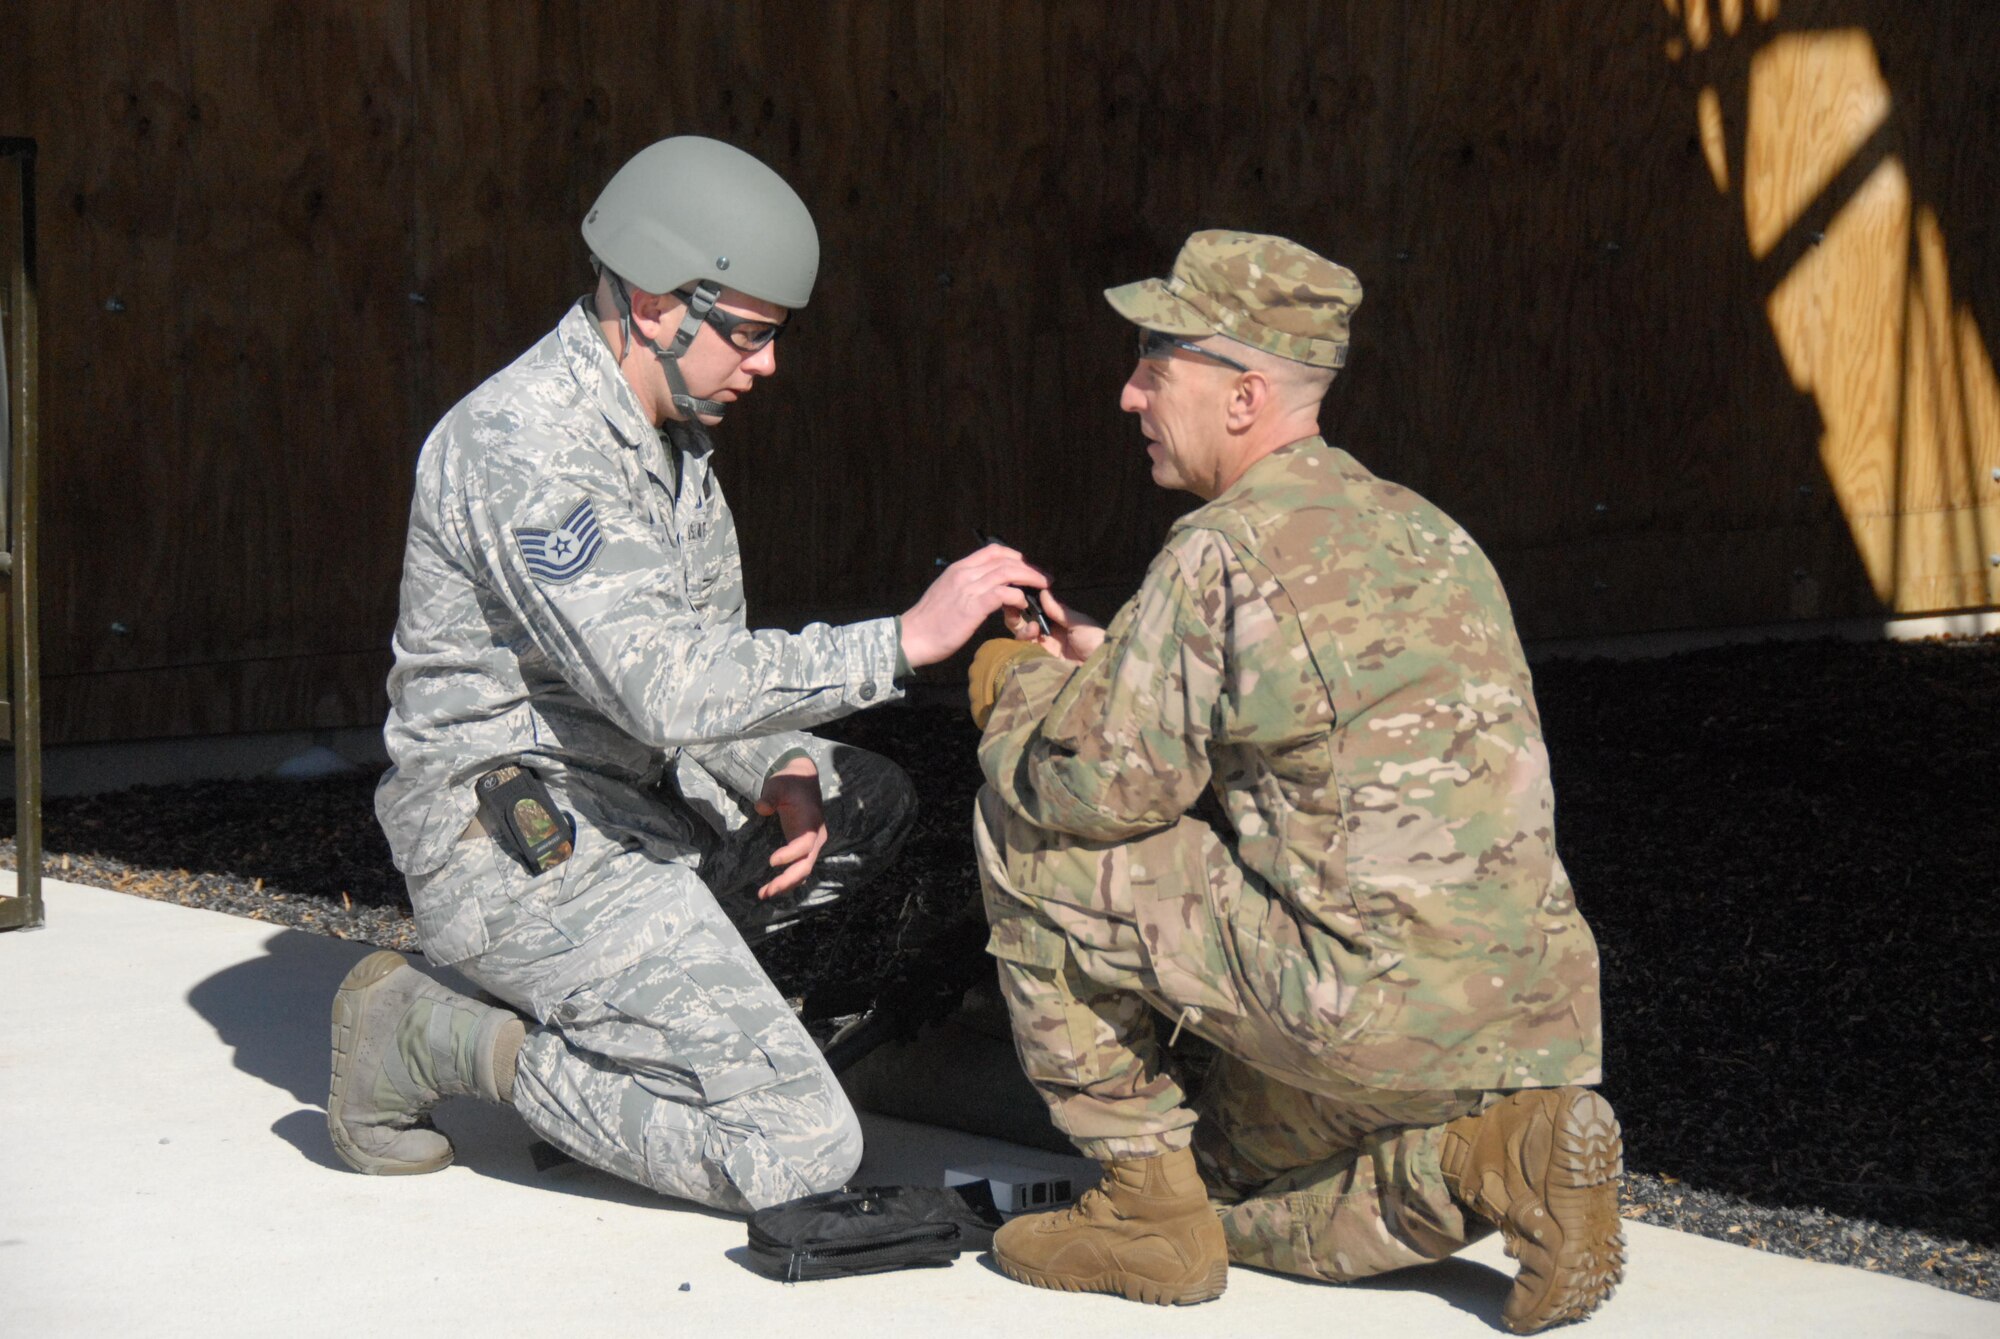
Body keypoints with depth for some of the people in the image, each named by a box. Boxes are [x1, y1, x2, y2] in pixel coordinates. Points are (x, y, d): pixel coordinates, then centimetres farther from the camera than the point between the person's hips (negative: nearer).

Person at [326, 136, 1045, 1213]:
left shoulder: (668, 431, 11)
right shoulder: (523, 447, -22)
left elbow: (708, 656, 16)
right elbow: (665, 686, -31)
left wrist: (777, 773, -4)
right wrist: (904, 640, -29)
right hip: (517, 842, -10)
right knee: (801, 1152, -15)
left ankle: (617, 992, 11)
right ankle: (444, 1044, -5)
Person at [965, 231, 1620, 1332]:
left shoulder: (1223, 549, -11)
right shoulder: (1421, 529, 16)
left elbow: (1109, 788, -8)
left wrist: (1025, 694, 14)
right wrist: (1106, 671, 24)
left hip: (1371, 1000, -9)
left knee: (1028, 828, 4)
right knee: (1237, 1192, 29)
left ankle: (1147, 1202, 9)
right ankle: (1498, 1154, 5)